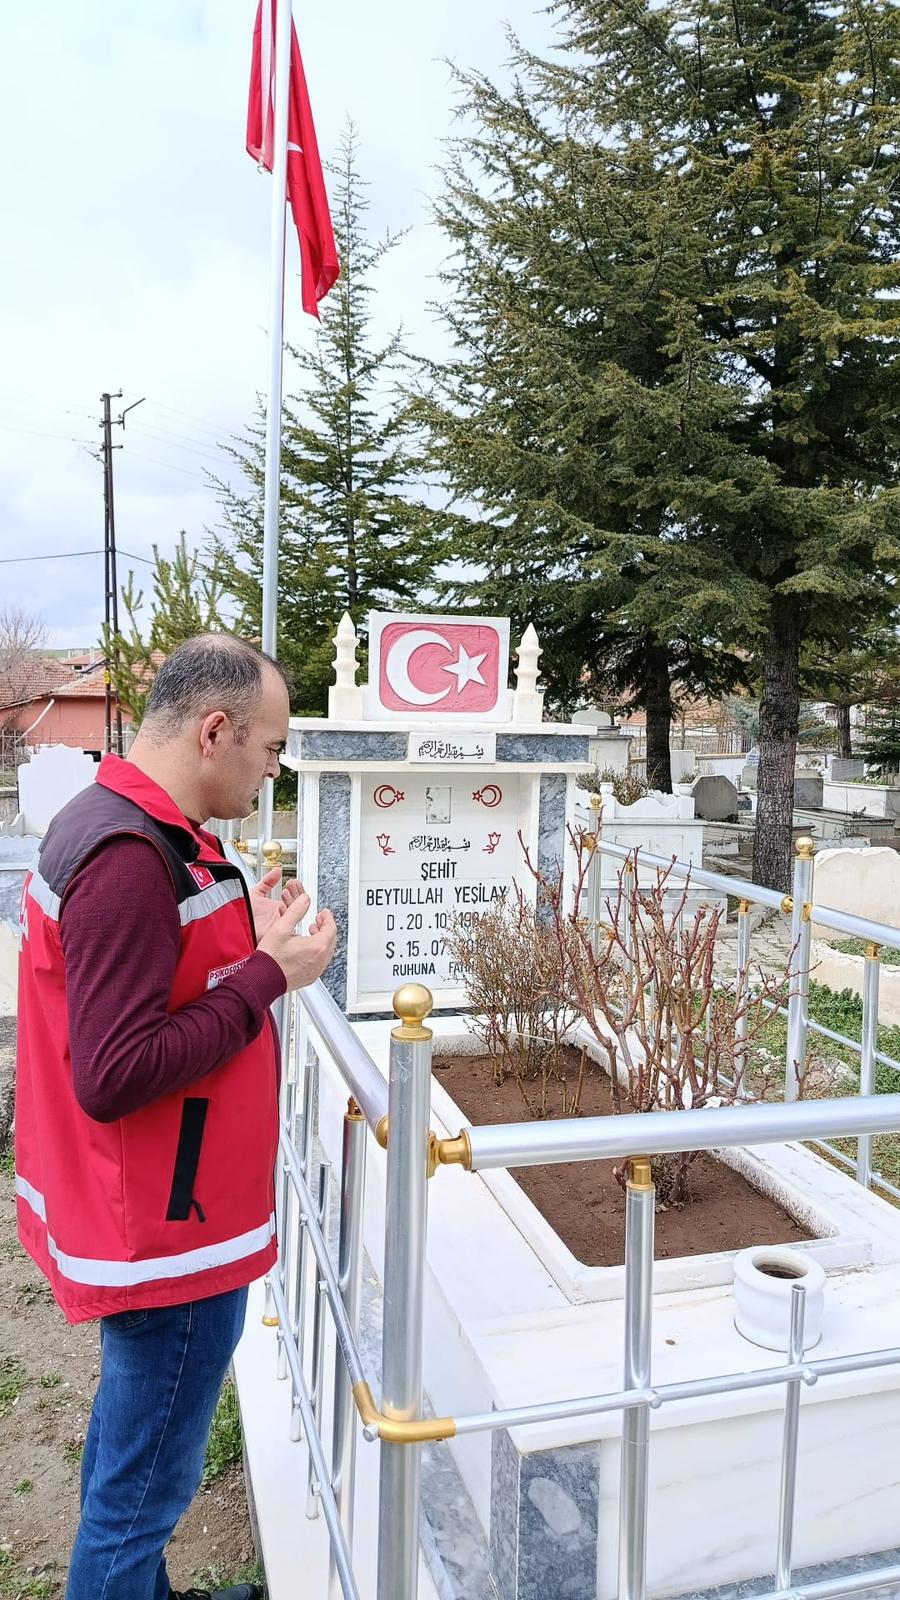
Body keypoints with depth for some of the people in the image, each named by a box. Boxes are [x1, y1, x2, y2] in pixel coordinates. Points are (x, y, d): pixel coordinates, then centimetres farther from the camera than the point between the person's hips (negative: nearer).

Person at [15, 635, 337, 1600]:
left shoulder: (122, 824, 5)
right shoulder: (132, 862, -27)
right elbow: (111, 1077, -29)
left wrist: (246, 936, 1)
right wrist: (270, 974, -23)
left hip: (145, 1218, 10)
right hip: (169, 1233, -10)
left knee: (127, 1438, 27)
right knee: (147, 1483, 10)